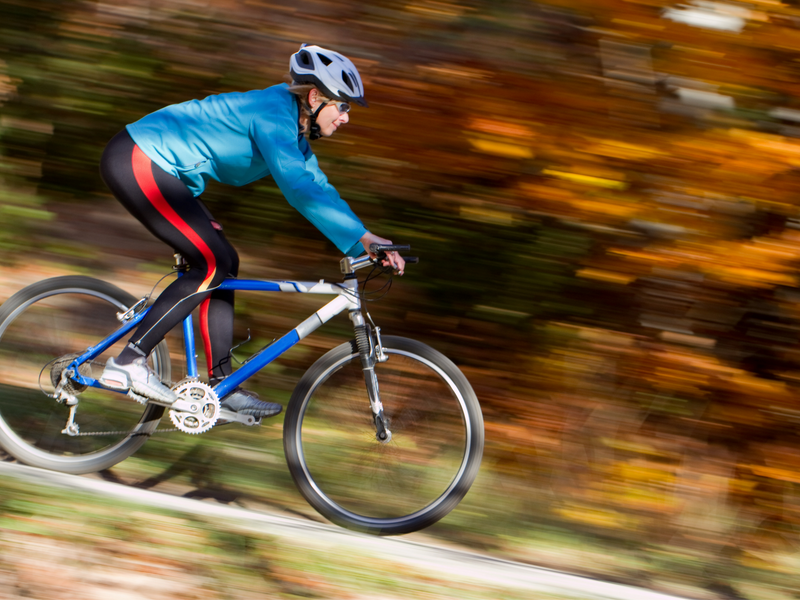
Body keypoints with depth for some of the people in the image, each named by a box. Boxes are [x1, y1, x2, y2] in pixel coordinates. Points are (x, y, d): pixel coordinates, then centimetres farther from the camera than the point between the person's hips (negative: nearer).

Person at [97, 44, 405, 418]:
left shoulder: (292, 128, 10)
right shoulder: (273, 114, -20)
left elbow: (318, 190, 13)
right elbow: (298, 189, -32)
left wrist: (364, 243, 1)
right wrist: (362, 238, -35)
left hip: (152, 164, 10)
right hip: (135, 161, -10)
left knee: (225, 262, 7)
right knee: (213, 264, -13)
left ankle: (222, 384, 11)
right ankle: (128, 363, -11)